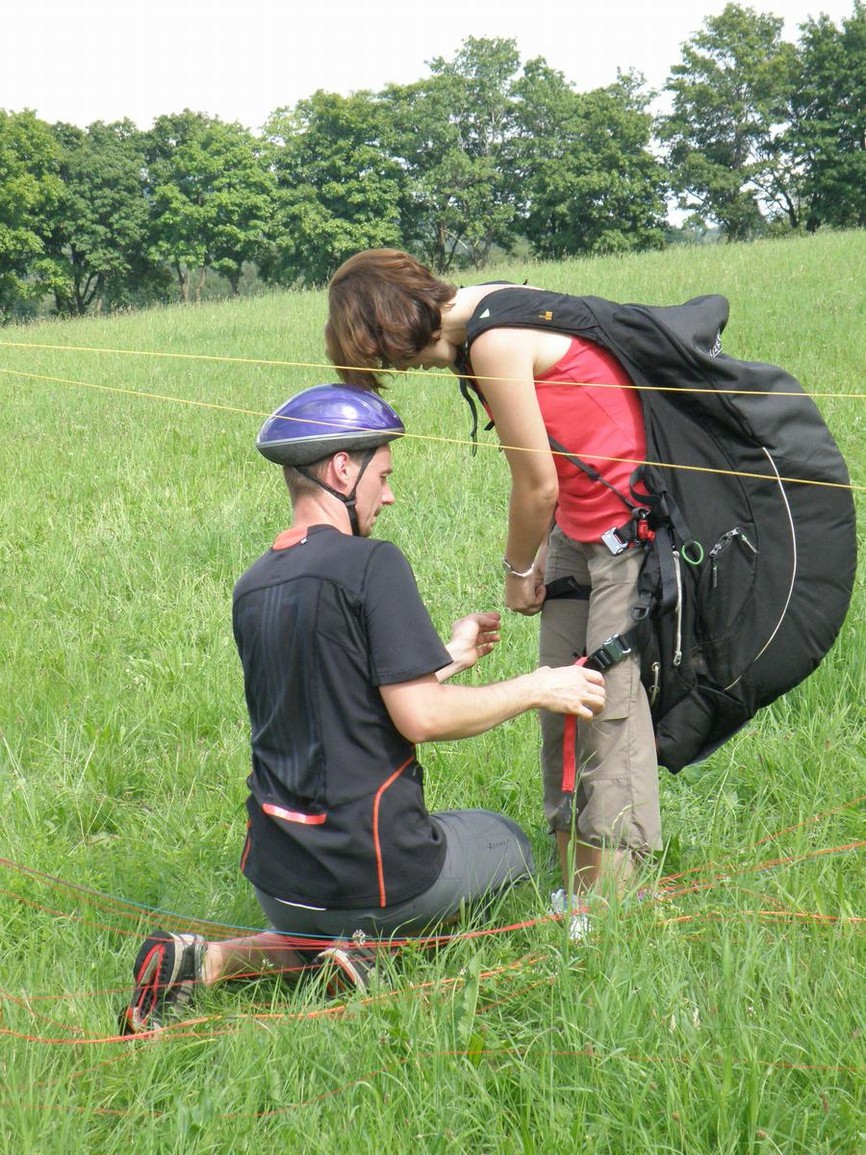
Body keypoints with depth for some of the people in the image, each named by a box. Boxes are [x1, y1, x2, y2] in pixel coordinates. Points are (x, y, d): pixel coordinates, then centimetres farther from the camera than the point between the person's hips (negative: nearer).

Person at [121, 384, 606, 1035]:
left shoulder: (252, 586, 8)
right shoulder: (370, 563, -16)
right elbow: (420, 717, -19)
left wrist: (451, 656, 24)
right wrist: (538, 689, -6)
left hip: (278, 878, 6)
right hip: (373, 872, -6)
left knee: (314, 931, 39)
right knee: (508, 841, 24)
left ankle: (215, 958, 6)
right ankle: (372, 947, 0)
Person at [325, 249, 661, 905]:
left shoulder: (494, 343, -20)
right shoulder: (484, 313, 8)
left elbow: (538, 485, -13)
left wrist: (518, 570, 3)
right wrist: (537, 558, 7)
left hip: (631, 514, -10)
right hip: (578, 523, 10)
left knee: (610, 700, -9)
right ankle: (574, 892, 14)